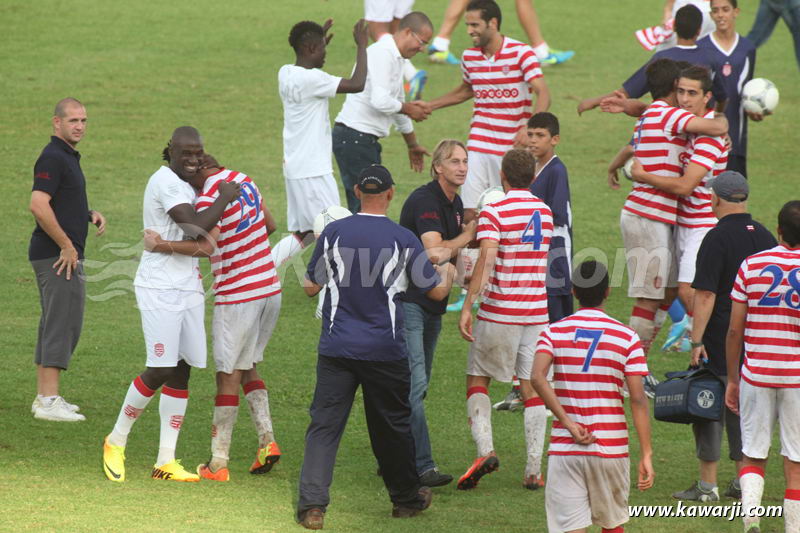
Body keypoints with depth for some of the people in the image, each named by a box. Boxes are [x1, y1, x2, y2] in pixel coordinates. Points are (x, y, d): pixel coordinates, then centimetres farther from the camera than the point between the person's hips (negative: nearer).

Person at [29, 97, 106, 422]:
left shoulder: (68, 157, 17)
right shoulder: (53, 158, -15)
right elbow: (38, 205, -26)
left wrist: (90, 214, 10)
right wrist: (66, 246, -22)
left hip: (66, 254, 11)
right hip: (58, 255, -11)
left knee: (53, 325, 13)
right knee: (63, 323, -11)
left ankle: (44, 397, 18)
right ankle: (49, 402, -12)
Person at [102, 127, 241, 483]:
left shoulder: (186, 186, 15)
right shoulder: (165, 181, -14)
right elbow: (195, 227, -22)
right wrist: (224, 199, -11)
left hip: (188, 287, 9)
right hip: (159, 289, -9)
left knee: (181, 371, 5)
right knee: (160, 370, -11)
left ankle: (166, 461, 8)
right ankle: (116, 442, 8)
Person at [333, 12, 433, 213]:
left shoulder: (396, 58, 19)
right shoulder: (382, 53, -14)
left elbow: (398, 104, 32)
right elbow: (380, 102, -25)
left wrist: (413, 145, 40)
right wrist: (409, 109, -6)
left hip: (366, 140, 10)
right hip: (354, 138, -10)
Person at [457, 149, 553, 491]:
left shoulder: (494, 213, -10)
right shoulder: (545, 212, 9)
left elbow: (486, 261, -22)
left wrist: (467, 306, -24)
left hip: (499, 312, -4)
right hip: (537, 311, 4)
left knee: (477, 379, 10)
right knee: (533, 387, 6)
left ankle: (485, 450, -10)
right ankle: (533, 471, 3)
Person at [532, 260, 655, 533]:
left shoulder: (553, 332, 2)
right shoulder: (627, 337, 0)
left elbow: (538, 378, -16)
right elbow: (638, 400, -7)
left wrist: (568, 423, -13)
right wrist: (646, 454, -5)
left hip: (564, 448, 0)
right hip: (611, 447, 0)